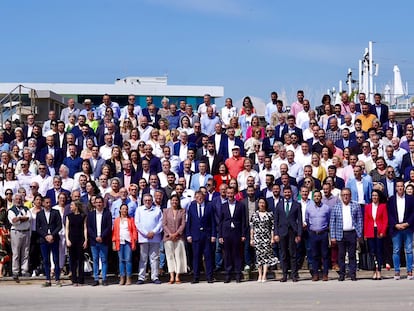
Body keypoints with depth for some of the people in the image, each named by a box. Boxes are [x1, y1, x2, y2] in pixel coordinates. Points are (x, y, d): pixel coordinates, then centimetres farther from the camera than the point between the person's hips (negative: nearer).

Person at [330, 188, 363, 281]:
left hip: (352, 233, 0)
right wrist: (333, 236, -1)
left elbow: (359, 220, 5)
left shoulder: (356, 206, 6)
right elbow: (332, 222, 4)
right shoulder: (336, 207, 5)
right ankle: (342, 274, 10)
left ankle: (353, 274, 9)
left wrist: (359, 234, -1)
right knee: (341, 255, 3)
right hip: (340, 234, 0)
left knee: (352, 255, 2)